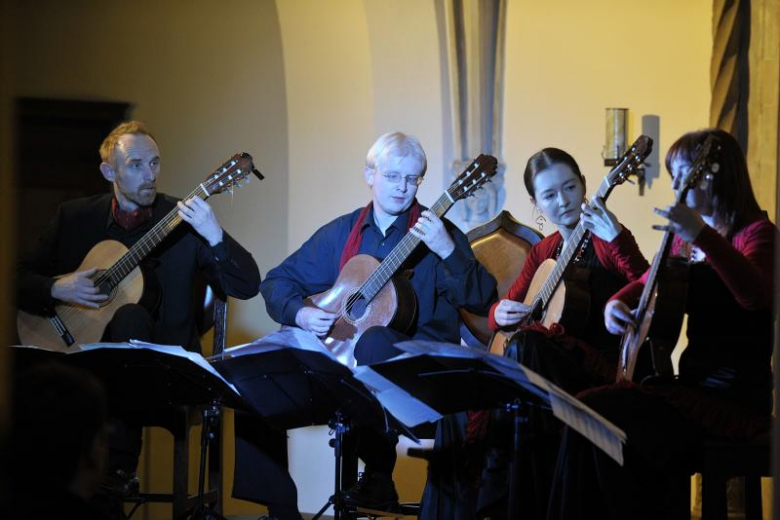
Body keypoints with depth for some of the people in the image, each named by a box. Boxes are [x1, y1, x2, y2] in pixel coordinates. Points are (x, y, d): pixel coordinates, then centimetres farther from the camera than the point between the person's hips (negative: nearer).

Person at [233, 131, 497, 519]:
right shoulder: (340, 233, 14)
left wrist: (448, 251, -26)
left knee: (373, 341, -39)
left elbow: (482, 301, -11)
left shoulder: (435, 233, 2)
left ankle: (378, 474, -23)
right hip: (337, 352, 4)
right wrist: (299, 314, -4)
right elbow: (277, 282, 17)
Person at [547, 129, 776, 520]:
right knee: (588, 410, -14)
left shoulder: (755, 233, -7)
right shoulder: (684, 240, 17)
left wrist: (702, 236, -40)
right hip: (694, 382, 8)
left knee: (601, 414, -23)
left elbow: (755, 295, -29)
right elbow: (646, 285, 30)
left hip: (736, 398, -8)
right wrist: (617, 303, 5)